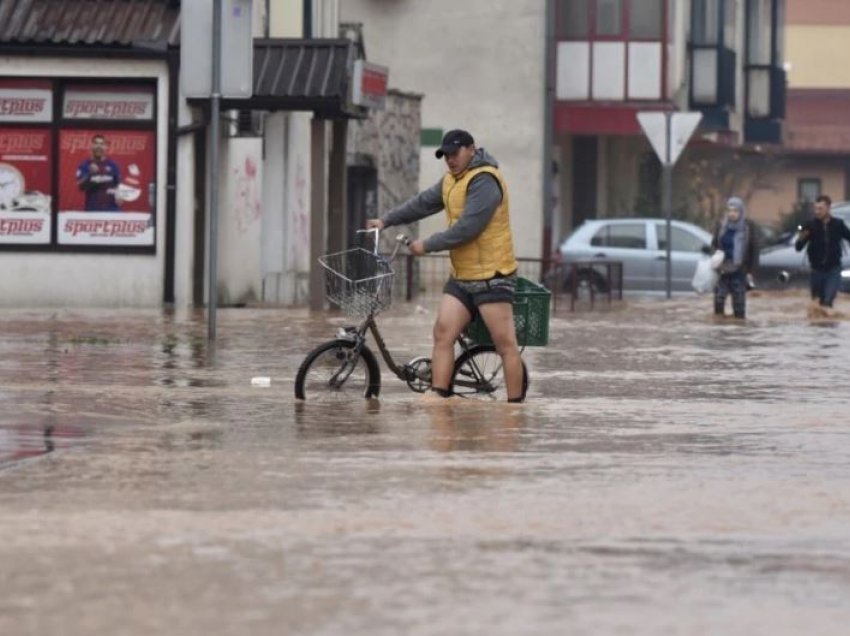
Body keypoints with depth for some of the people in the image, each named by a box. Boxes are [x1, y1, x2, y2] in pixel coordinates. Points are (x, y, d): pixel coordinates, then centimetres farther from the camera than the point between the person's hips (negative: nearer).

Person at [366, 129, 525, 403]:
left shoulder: (484, 180, -16)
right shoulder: (452, 180, 14)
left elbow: (467, 228, -22)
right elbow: (423, 203, 22)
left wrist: (427, 245, -14)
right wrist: (386, 221, 16)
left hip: (492, 277, -9)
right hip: (461, 277, 9)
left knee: (505, 343, -6)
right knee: (443, 333, -3)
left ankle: (515, 403, -3)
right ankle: (438, 396, -4)